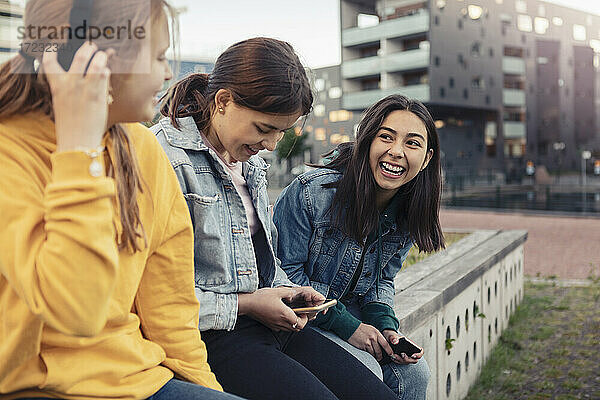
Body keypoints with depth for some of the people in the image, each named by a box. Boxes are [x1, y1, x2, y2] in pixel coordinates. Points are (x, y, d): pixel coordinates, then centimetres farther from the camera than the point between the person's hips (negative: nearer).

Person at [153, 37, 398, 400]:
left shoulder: (251, 162, 15)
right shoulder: (168, 158, -15)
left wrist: (286, 289, 6)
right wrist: (246, 305, -13)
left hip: (268, 324, 8)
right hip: (210, 336, -8)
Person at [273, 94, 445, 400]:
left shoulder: (406, 214, -6)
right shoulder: (311, 191, -25)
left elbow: (381, 281, 7)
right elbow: (285, 274, -19)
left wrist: (386, 327, -13)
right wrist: (348, 327, -21)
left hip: (350, 310, 6)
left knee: (412, 372, -10)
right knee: (367, 372, -23)